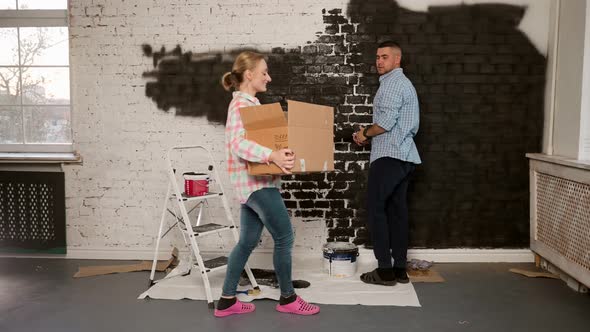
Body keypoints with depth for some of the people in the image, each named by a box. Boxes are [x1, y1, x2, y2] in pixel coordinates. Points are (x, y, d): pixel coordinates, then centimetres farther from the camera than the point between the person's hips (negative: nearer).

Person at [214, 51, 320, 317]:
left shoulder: (251, 103, 17)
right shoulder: (241, 104, -14)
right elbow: (238, 143, -29)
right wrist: (272, 156, -42)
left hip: (256, 181, 10)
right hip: (256, 182, -10)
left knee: (247, 241, 12)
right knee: (284, 238, -1)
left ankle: (227, 300, 19)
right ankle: (287, 298, 15)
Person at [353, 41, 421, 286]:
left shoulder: (391, 83, -9)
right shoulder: (404, 83, 24)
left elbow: (386, 121, -19)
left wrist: (365, 133, -2)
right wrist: (370, 136, 16)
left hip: (389, 156, -10)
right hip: (405, 156, 10)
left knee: (376, 208, -6)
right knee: (397, 209, 10)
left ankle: (385, 270, -4)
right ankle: (400, 269, 14)